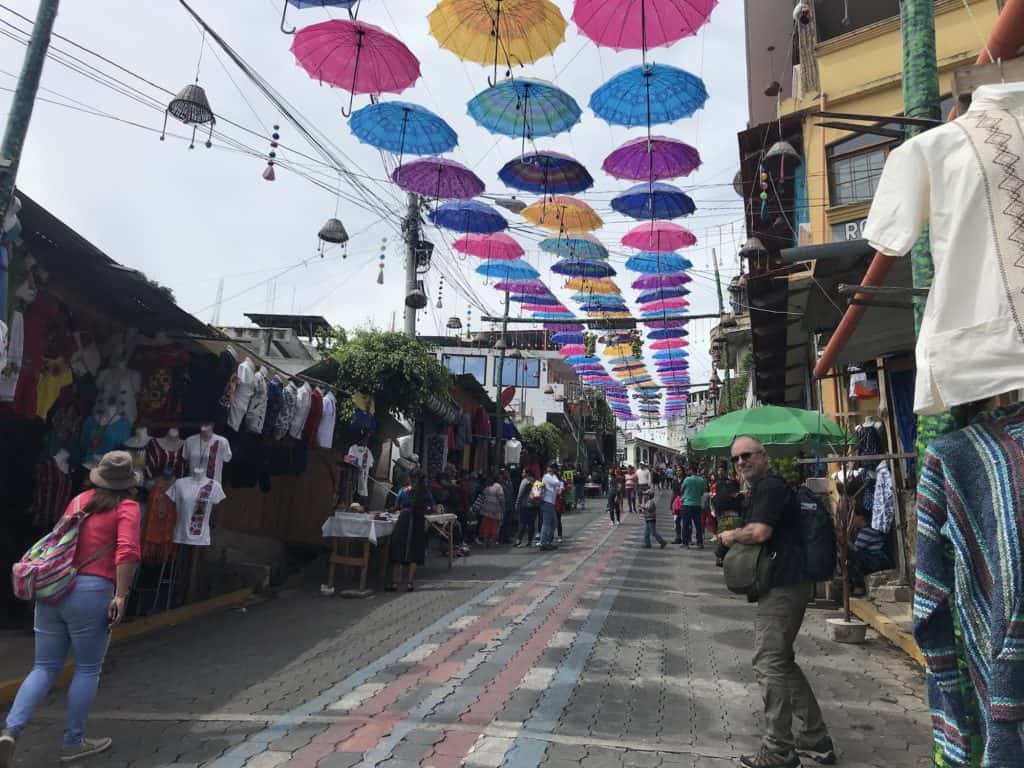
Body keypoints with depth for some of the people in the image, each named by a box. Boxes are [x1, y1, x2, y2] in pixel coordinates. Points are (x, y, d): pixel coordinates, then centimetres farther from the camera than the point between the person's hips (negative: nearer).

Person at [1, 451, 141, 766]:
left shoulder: (79, 500, 14)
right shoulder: (127, 507, -5)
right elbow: (128, 551, -18)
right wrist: (121, 596, -16)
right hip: (91, 592, -6)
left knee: (44, 667, 16)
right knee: (88, 670, 10)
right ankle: (73, 743, 19)